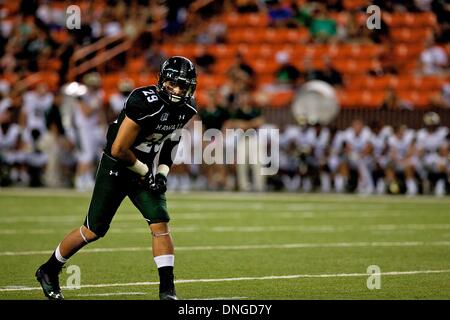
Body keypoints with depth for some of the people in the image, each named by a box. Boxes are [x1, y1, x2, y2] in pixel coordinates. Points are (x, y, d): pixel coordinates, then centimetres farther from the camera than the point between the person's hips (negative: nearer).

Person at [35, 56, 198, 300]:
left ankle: (167, 290, -7)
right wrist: (145, 172, -13)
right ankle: (48, 271, 21)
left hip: (145, 170, 6)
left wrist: (162, 172, 3)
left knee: (160, 224, -11)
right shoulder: (146, 103, -28)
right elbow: (118, 150, -25)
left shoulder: (186, 109, -3)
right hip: (116, 167, -6)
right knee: (94, 231, 2)